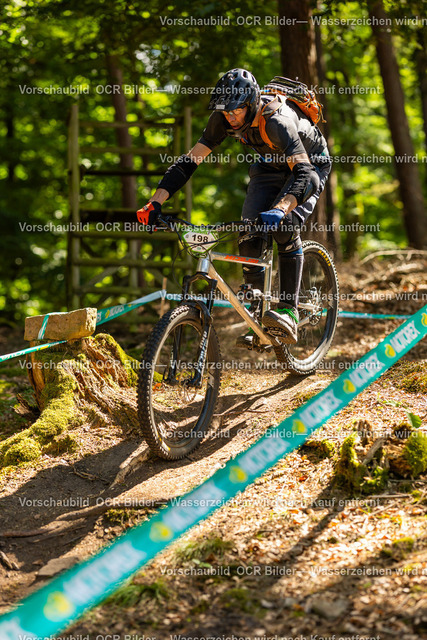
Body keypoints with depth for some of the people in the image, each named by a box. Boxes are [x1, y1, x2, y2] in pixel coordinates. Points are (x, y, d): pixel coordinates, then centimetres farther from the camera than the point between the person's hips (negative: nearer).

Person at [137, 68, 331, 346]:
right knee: (250, 235, -13)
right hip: (271, 165, 5)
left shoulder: (277, 121, -40)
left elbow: (303, 172, -51)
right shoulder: (224, 119, -22)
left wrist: (279, 209, -68)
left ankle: (289, 312, -25)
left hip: (310, 164, -5)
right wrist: (155, 202, -30)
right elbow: (189, 160, -19)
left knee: (285, 226, -29)